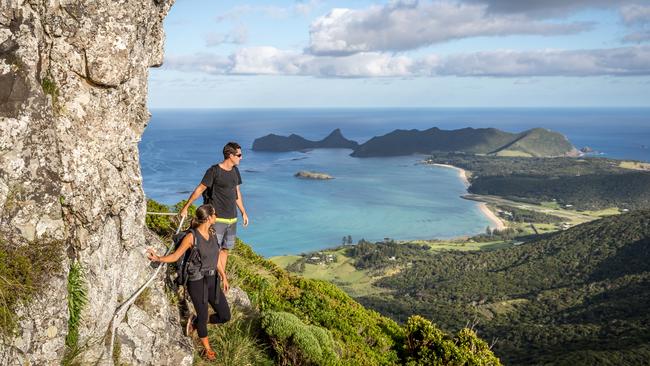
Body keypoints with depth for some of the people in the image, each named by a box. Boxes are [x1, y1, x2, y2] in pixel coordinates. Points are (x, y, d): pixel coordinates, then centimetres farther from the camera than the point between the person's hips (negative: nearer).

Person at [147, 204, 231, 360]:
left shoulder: (212, 233, 3)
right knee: (203, 316, 8)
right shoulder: (191, 236, -16)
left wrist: (224, 277, 16)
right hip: (197, 282, -6)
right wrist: (158, 258, -26)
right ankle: (207, 348, 35)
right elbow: (175, 256, -10)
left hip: (212, 280, 6)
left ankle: (195, 322, 31)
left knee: (225, 316, 7)